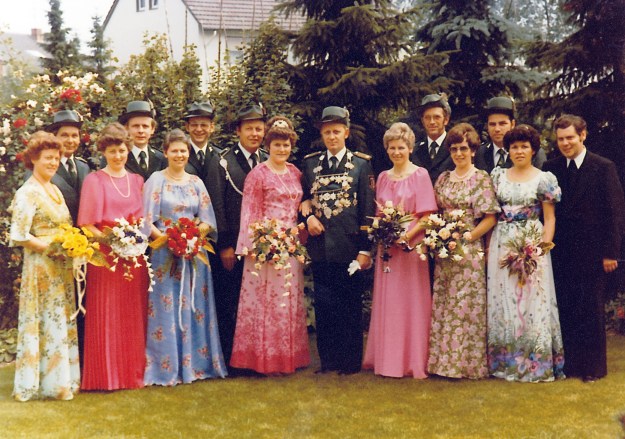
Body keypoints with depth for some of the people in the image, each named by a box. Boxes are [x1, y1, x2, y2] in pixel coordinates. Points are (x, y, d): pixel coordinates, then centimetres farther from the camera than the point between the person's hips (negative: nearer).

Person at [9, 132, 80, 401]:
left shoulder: (55, 190, 13)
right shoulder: (28, 193, -11)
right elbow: (19, 236, -18)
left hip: (62, 268, 8)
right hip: (42, 267, -8)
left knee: (62, 322, 12)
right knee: (46, 323, 0)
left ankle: (63, 378, 21)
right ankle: (48, 382, 10)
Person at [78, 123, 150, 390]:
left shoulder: (137, 180, 13)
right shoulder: (94, 181, -1)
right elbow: (87, 224, -6)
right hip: (105, 256, -4)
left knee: (134, 317, 9)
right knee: (105, 317, 0)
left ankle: (134, 372, 17)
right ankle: (106, 375, 8)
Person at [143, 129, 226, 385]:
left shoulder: (196, 182, 11)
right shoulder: (156, 180, 0)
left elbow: (207, 220, 7)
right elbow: (147, 221, -6)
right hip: (165, 253, -4)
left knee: (195, 308, 6)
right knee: (166, 308, -3)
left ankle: (196, 363, 15)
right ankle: (166, 366, 4)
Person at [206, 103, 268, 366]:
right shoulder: (222, 163, -2)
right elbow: (216, 206, -6)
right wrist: (224, 245, -11)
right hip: (232, 248, -3)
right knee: (229, 305, 3)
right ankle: (229, 360, 11)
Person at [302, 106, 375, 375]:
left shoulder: (361, 164, 2)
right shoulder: (310, 163, 11)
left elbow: (367, 209, -2)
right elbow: (303, 197, 18)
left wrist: (365, 249, -8)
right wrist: (308, 216, -5)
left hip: (349, 245, -3)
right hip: (320, 246, 3)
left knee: (350, 307, 4)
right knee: (323, 307, 6)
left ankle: (350, 361, 15)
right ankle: (327, 360, 18)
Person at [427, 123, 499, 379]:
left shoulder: (481, 179, -3)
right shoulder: (443, 179, 12)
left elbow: (490, 218, -7)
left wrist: (466, 237, -14)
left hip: (469, 250, -5)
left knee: (466, 305, -3)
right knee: (441, 305, 6)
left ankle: (467, 362, 5)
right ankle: (445, 360, 14)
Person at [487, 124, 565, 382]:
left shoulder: (544, 178, 0)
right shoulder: (498, 175, 9)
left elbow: (550, 218, 0)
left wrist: (544, 247, -11)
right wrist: (488, 244, 1)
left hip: (532, 245, -3)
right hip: (502, 245, 3)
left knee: (532, 301, -2)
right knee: (502, 302, 6)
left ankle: (536, 362, 7)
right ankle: (506, 361, 16)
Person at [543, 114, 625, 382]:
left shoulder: (603, 168, -4)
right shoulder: (550, 168, 6)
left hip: (591, 253, -3)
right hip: (560, 253, 3)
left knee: (591, 310, 5)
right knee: (564, 309, 7)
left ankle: (593, 366, 17)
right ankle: (568, 363, 19)